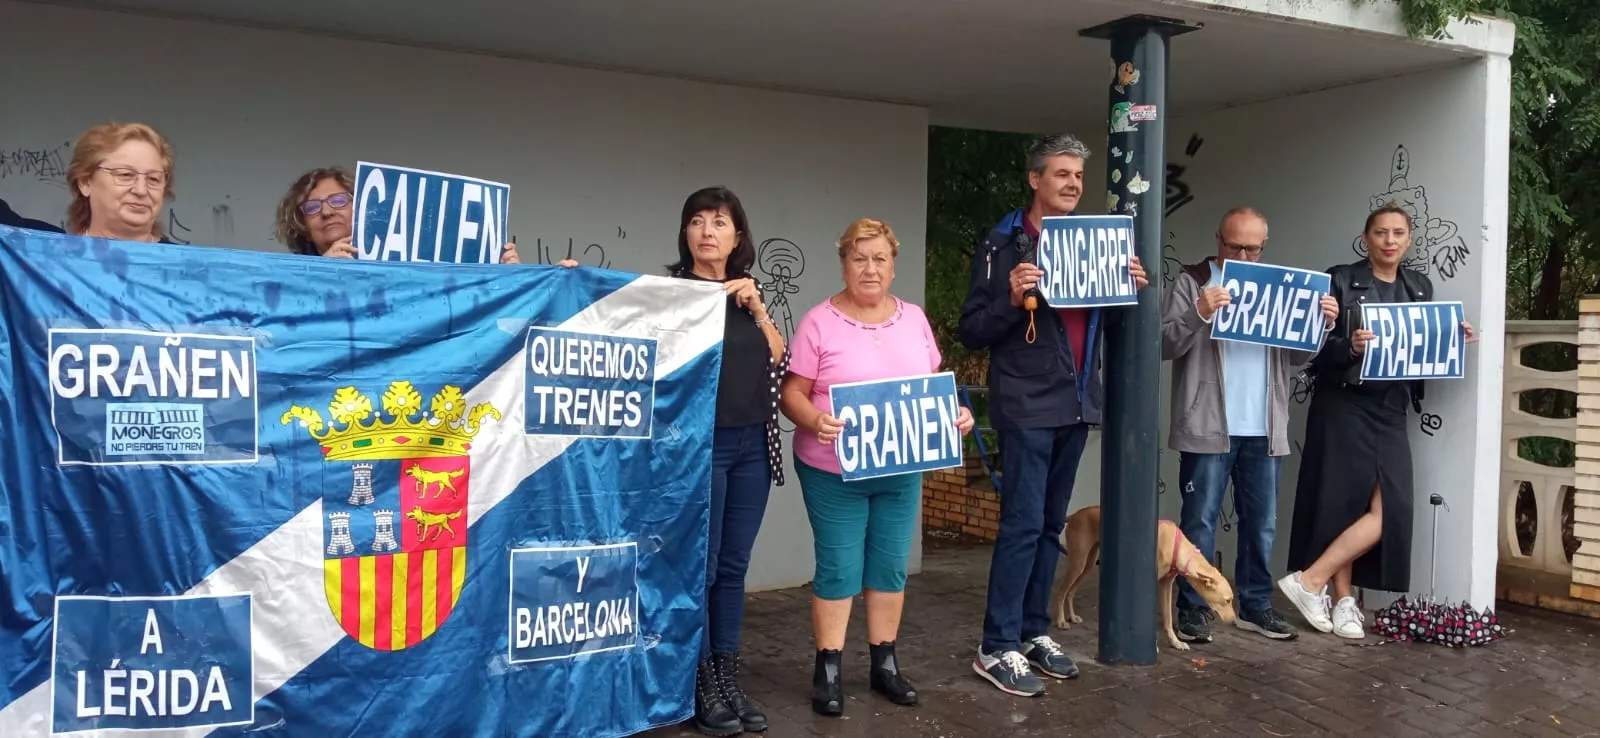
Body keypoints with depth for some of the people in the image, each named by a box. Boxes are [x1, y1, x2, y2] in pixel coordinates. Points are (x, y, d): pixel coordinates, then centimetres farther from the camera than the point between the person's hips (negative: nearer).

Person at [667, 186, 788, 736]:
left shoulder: (748, 294, 12)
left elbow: (781, 362, 6)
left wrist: (757, 309, -4)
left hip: (752, 444, 5)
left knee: (734, 565, 10)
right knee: (700, 565, -1)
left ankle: (728, 678, 20)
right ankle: (701, 686, 11)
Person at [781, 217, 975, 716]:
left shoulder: (914, 319, 5)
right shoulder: (819, 322, -9)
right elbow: (792, 392, -8)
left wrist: (954, 413, -7)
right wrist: (815, 421, -27)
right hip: (834, 472, -4)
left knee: (891, 566, 12)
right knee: (839, 570, 2)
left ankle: (884, 664, 26)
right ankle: (827, 671, 15)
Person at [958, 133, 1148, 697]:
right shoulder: (1003, 245, -6)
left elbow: (1106, 320, 19)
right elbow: (971, 331, -9)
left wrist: (1133, 291, 1)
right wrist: (1012, 299, -25)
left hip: (1076, 404, 6)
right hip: (1026, 407, -6)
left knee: (1051, 524, 12)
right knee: (1023, 523, -7)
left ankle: (1033, 632, 22)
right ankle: (996, 648, 0)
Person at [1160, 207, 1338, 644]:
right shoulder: (1192, 282, 1)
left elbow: (1297, 356, 14)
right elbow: (1164, 344, -9)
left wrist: (1323, 325, -3)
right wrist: (1199, 314, -24)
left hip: (1264, 430, 5)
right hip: (1208, 428, -5)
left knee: (1262, 524, 12)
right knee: (1200, 523, 0)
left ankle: (1255, 606, 23)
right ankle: (1193, 609, 8)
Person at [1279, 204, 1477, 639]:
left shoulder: (1420, 287, 13)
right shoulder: (1341, 281, -3)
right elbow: (1317, 345, -7)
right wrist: (1349, 346, -26)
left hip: (1390, 410, 5)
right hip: (1343, 405, -5)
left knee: (1390, 509, -5)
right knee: (1343, 502, -4)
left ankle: (1310, 581, 1)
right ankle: (1344, 601, 7)